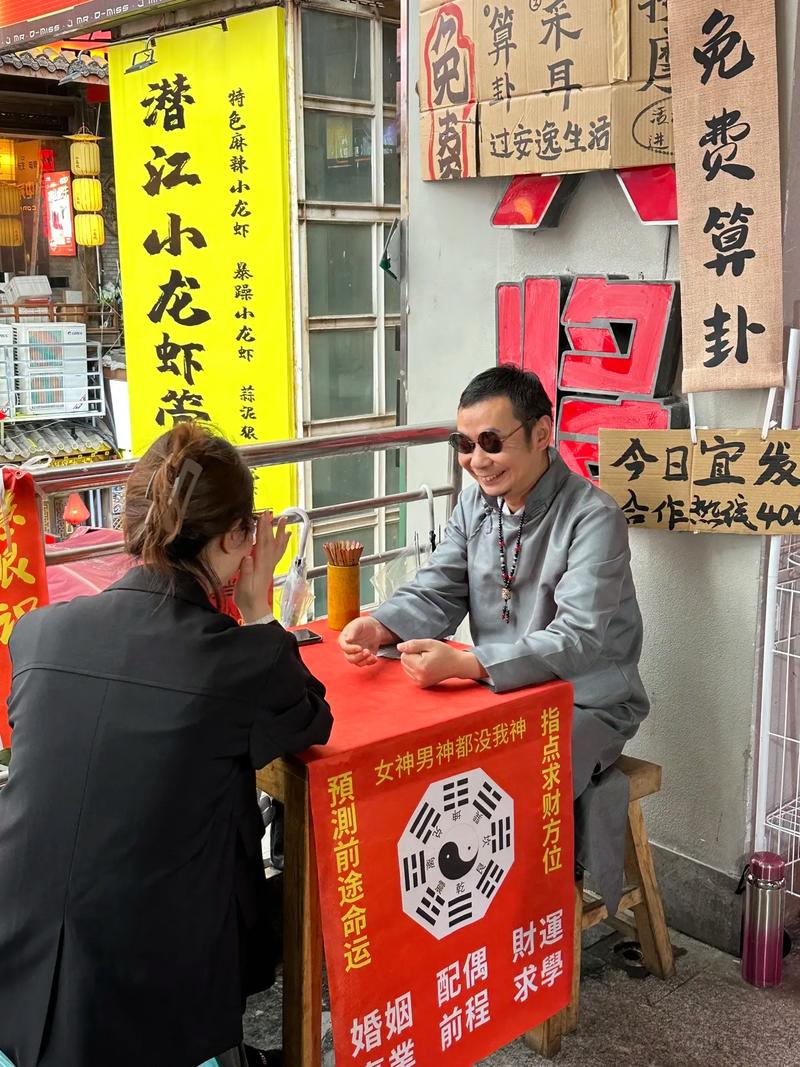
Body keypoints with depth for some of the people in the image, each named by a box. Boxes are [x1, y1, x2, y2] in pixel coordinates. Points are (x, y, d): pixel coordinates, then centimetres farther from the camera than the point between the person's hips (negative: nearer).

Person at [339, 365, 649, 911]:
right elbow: (436, 593, 3)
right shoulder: (475, 503, 4)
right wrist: (379, 626, -19)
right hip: (502, 696, 7)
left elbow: (580, 640, -28)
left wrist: (463, 664, -39)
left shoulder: (593, 518, -19)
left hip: (586, 706, -6)